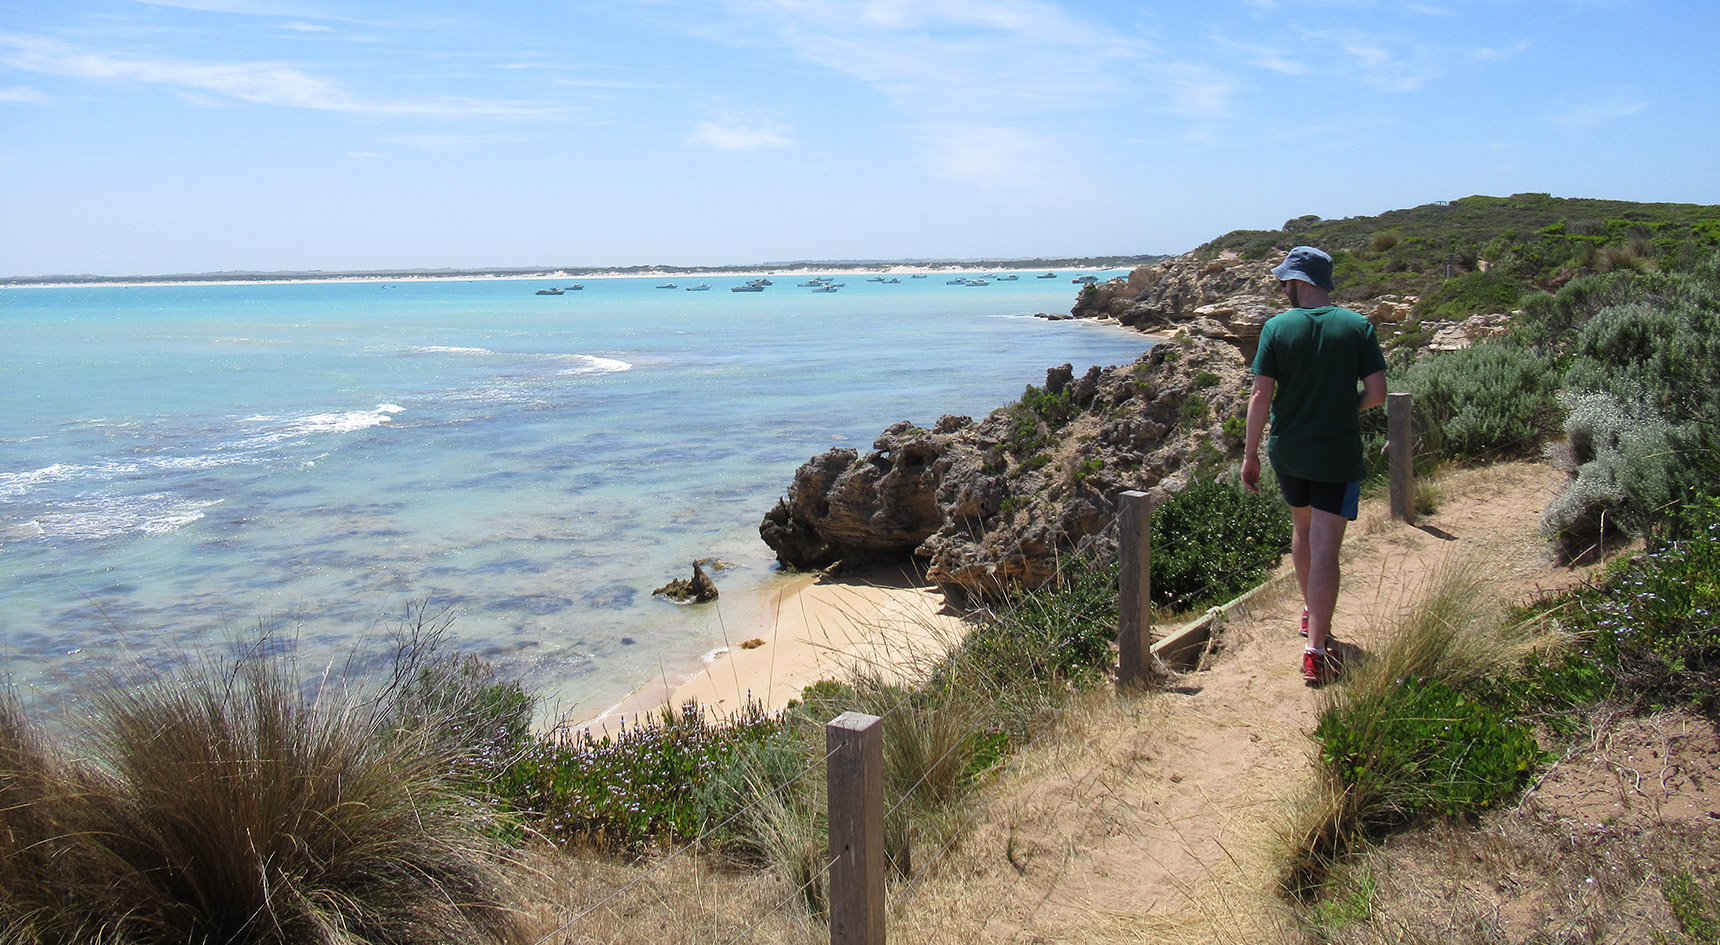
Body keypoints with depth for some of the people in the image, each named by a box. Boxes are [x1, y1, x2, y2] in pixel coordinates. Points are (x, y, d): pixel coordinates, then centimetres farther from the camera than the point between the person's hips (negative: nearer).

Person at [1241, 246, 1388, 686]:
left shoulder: (1277, 327, -6)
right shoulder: (1358, 327, -5)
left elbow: (1261, 395, -10)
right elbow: (1377, 393, -6)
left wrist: (1250, 455, -3)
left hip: (1288, 452, 2)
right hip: (1338, 456, -2)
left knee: (1303, 528, 25)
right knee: (1324, 550, -3)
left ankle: (1311, 613, 42)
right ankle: (1316, 649, -7)